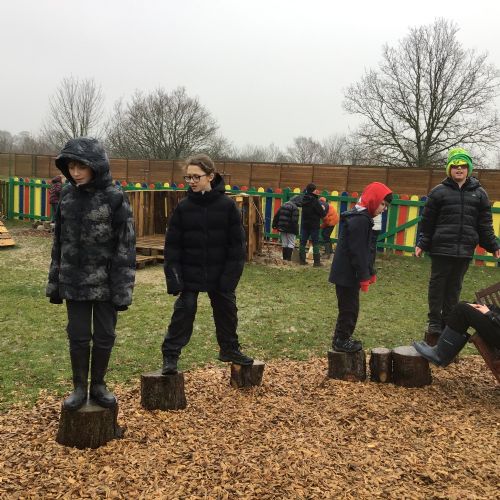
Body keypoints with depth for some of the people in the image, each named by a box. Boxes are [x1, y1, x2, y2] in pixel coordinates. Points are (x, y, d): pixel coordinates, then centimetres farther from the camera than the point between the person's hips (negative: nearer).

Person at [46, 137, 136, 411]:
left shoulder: (115, 197, -12)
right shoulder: (67, 194, 2)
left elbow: (126, 245, -12)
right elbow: (59, 240, 10)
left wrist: (123, 289, -14)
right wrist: (54, 281, 10)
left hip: (105, 282, -3)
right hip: (73, 282, 3)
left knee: (104, 336, 8)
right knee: (78, 336, 8)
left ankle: (98, 384, 27)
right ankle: (79, 387, 24)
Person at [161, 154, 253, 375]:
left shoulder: (227, 205, -8)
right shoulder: (183, 207, -4)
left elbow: (237, 243, -5)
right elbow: (172, 245, -3)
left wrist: (231, 275, -10)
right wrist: (173, 276, -10)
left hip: (220, 275, 1)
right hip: (190, 274, 0)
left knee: (226, 311, 14)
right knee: (183, 313, -2)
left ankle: (229, 349, 35)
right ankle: (170, 356, 9)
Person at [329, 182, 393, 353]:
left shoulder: (360, 217, 15)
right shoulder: (360, 220, -19)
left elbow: (364, 250, 19)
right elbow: (357, 252, -22)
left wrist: (370, 272, 19)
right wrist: (364, 276, -19)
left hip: (345, 272, 10)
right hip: (348, 274, -10)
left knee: (348, 307, 17)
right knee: (349, 308, 0)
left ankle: (341, 339, 26)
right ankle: (341, 341, 9)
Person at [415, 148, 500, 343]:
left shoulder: (479, 193, 10)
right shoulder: (439, 191, 2)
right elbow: (427, 221, 3)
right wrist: (422, 244, -2)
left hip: (464, 251, 2)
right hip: (441, 248, -2)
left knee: (454, 288, 9)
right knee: (437, 285, 4)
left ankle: (449, 324, 19)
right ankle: (434, 325, 13)